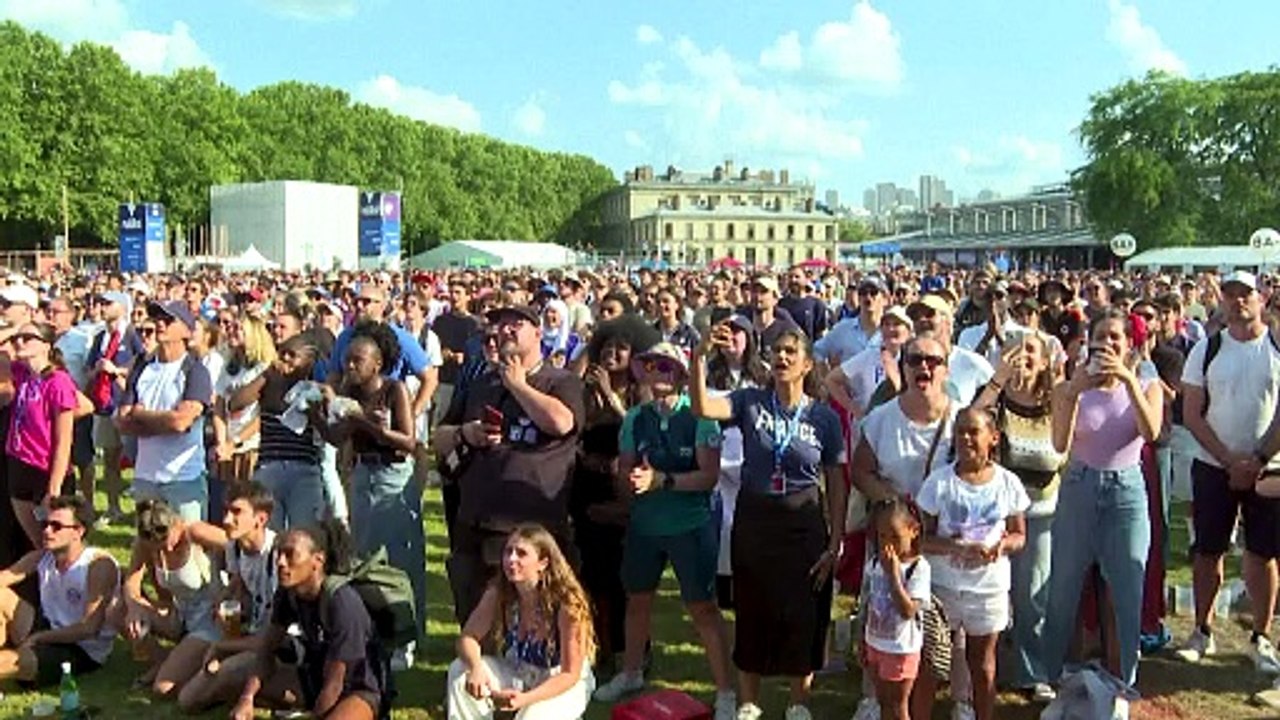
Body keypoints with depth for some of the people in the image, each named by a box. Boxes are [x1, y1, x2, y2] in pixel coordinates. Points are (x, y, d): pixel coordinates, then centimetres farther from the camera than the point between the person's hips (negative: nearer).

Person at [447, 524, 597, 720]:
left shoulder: (566, 603, -29)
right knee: (460, 672, -19)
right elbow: (468, 638, -11)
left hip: (563, 685, -5)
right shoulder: (498, 592, -17)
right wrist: (476, 667, -35)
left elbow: (569, 674, -23)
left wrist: (525, 699, -37)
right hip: (517, 673, 5)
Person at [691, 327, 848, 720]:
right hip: (753, 522, 0)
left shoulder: (825, 417, -3)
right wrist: (700, 356, -33)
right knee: (753, 614, 11)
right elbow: (702, 408, -21)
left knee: (803, 616, 8)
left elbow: (836, 485, 1)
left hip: (804, 527, 0)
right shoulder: (750, 401, -3)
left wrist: (836, 542, -3)